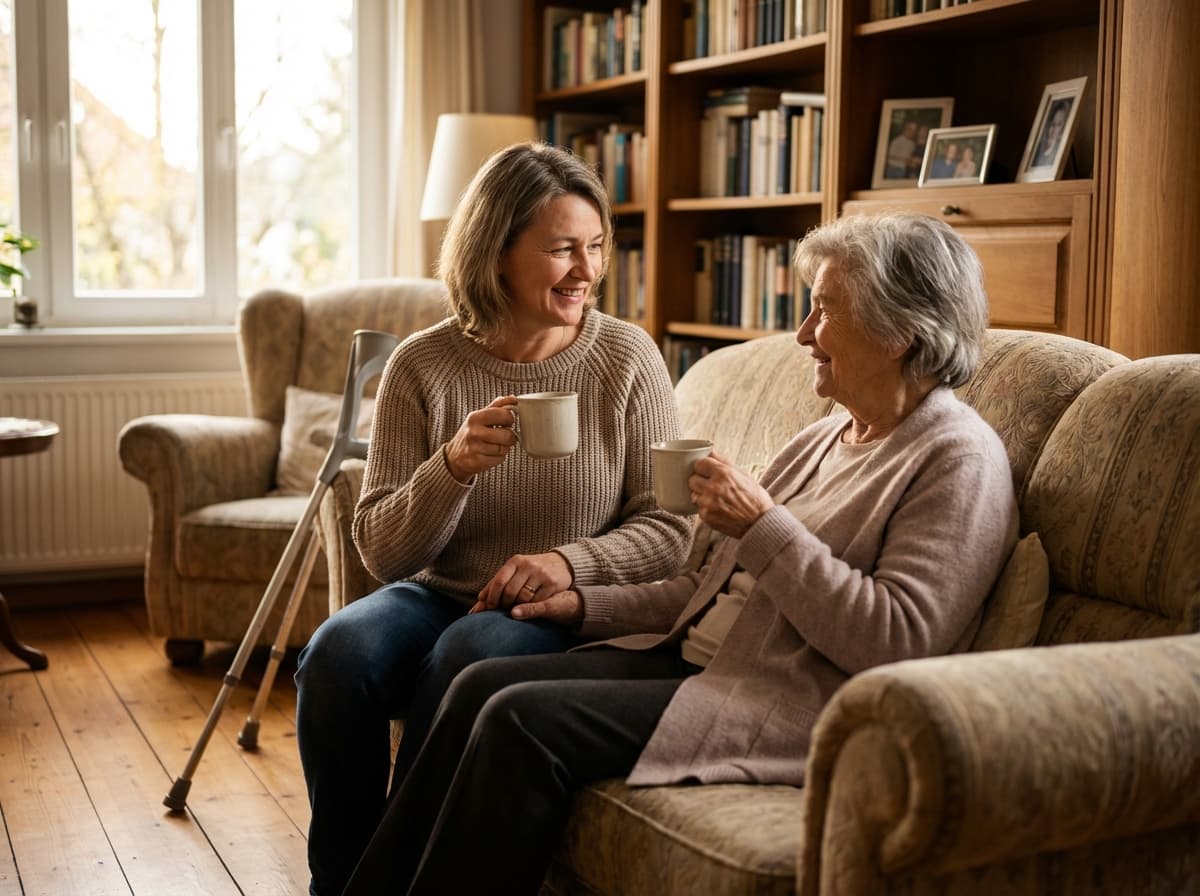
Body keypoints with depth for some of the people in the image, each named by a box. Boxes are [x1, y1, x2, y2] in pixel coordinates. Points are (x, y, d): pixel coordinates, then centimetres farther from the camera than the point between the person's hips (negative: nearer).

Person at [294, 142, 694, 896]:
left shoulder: (626, 358, -3)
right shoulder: (422, 366, -2)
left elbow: (672, 528, -1)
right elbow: (382, 554, -3)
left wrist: (573, 562, -20)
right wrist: (451, 467, -21)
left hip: (565, 616, -1)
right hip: (440, 597, 2)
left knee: (466, 655, -33)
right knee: (339, 650, -28)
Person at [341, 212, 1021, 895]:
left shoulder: (959, 461, -9)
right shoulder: (824, 440, 18)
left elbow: (896, 641, -21)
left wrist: (763, 525, -19)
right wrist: (586, 603, 11)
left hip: (786, 705, -9)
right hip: (693, 655, 9)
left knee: (523, 722, -20)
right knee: (481, 687, -6)